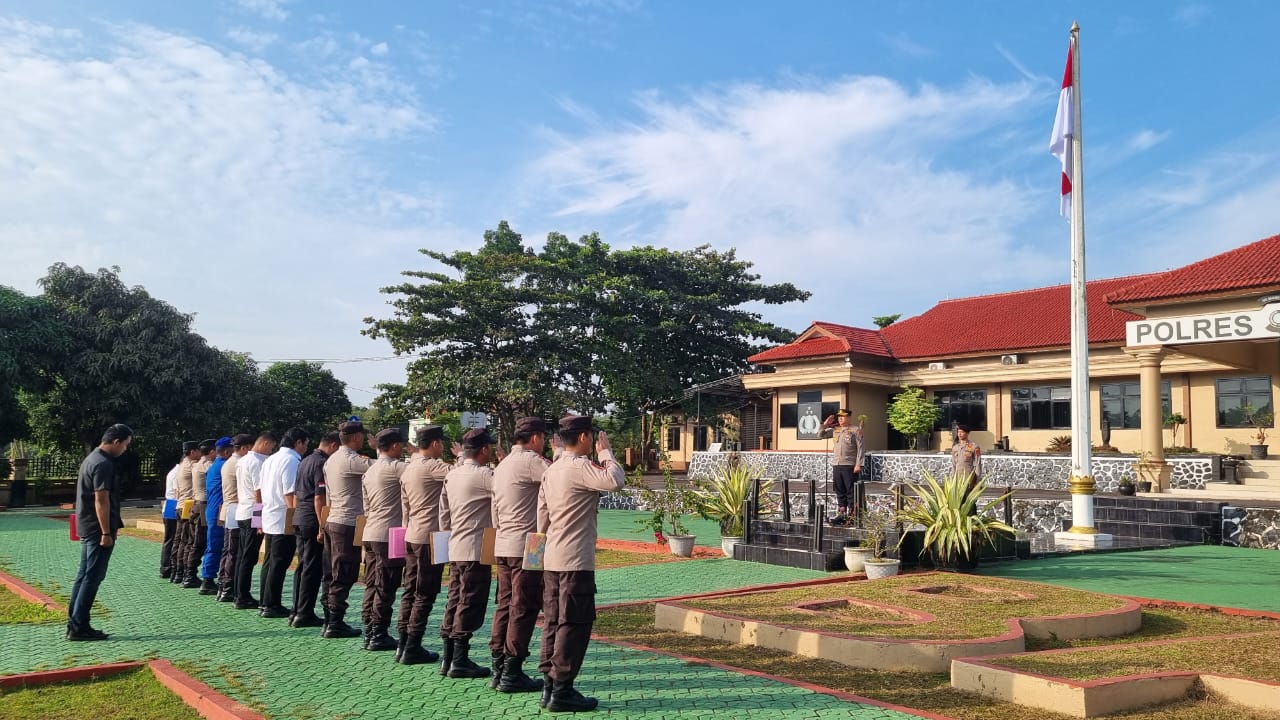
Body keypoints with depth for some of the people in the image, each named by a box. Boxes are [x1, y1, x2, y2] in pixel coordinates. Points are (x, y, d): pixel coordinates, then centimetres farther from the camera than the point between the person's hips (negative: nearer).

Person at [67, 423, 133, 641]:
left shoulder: (91, 459, 14)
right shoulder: (103, 464, -18)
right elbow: (101, 501, -21)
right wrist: (106, 533, -19)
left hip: (86, 527, 10)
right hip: (97, 529, -10)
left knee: (84, 575, 13)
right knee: (92, 578, -5)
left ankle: (74, 624, 18)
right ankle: (79, 627, -1)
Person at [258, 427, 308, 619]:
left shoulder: (270, 460, 15)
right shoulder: (292, 460, -15)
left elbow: (259, 490, 19)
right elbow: (291, 494, -20)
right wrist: (296, 520, -16)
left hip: (269, 518, 9)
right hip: (285, 521, -9)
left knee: (270, 561, 15)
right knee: (279, 563, -3)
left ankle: (265, 603, 21)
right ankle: (271, 605, 1)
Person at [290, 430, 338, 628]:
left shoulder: (305, 461, 16)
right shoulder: (322, 463, -14)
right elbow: (319, 498, -20)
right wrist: (322, 528, -19)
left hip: (299, 518, 10)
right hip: (312, 521, -10)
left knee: (303, 565, 14)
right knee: (313, 568, -3)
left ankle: (296, 612, 19)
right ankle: (305, 614, 0)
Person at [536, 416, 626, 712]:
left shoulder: (551, 470, 13)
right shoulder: (580, 467, -14)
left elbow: (542, 521, 15)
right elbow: (616, 481, -29)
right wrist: (605, 451, -14)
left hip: (552, 559, 9)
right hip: (576, 560, -9)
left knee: (554, 622, 12)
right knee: (575, 624, -3)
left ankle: (550, 685, 18)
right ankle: (562, 691, 0)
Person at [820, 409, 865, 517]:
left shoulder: (855, 431, -2)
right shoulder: (835, 430, 13)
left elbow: (860, 448, -6)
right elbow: (821, 435, 22)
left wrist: (858, 464, -13)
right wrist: (825, 424, 7)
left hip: (849, 465, -5)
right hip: (836, 465, 6)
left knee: (851, 491, -4)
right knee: (839, 490, 10)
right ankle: (842, 510, 18)